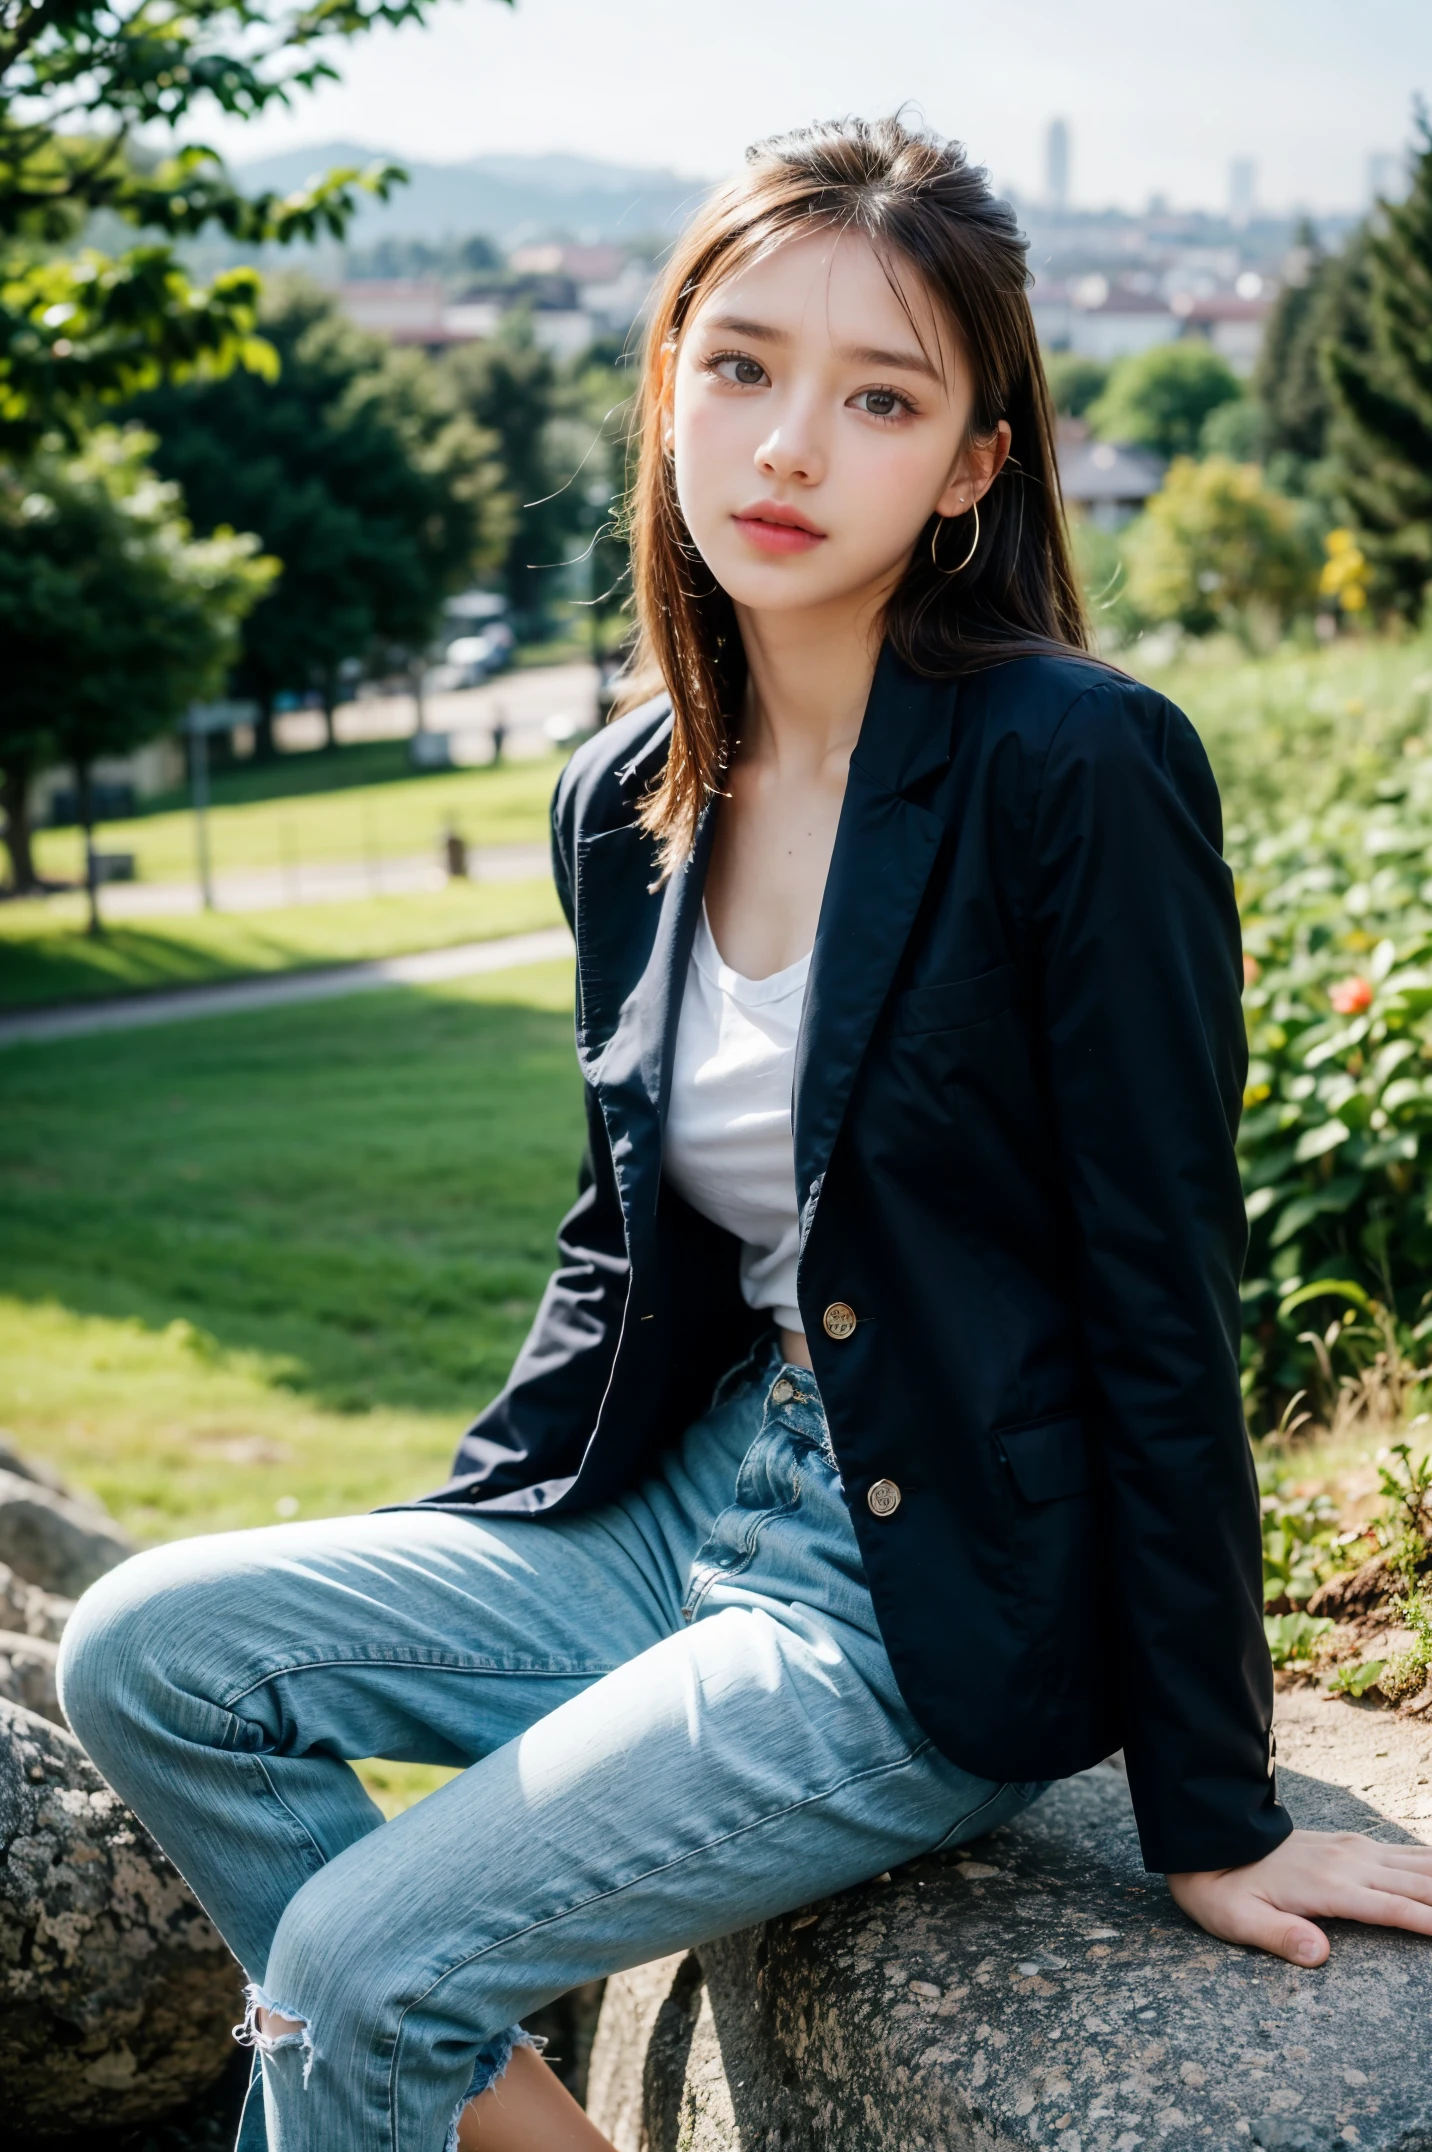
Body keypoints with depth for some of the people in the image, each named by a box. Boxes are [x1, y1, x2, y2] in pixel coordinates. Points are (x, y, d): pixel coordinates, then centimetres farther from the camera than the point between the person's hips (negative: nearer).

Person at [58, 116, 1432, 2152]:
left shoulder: (1078, 767, -18)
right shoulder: (628, 801, 3)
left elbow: (1164, 1297, -16)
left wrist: (1213, 1819, -12)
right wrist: (418, 1560, 8)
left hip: (947, 1610, -7)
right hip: (692, 1508, 7)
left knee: (363, 1959, -14)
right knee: (146, 1651, -3)